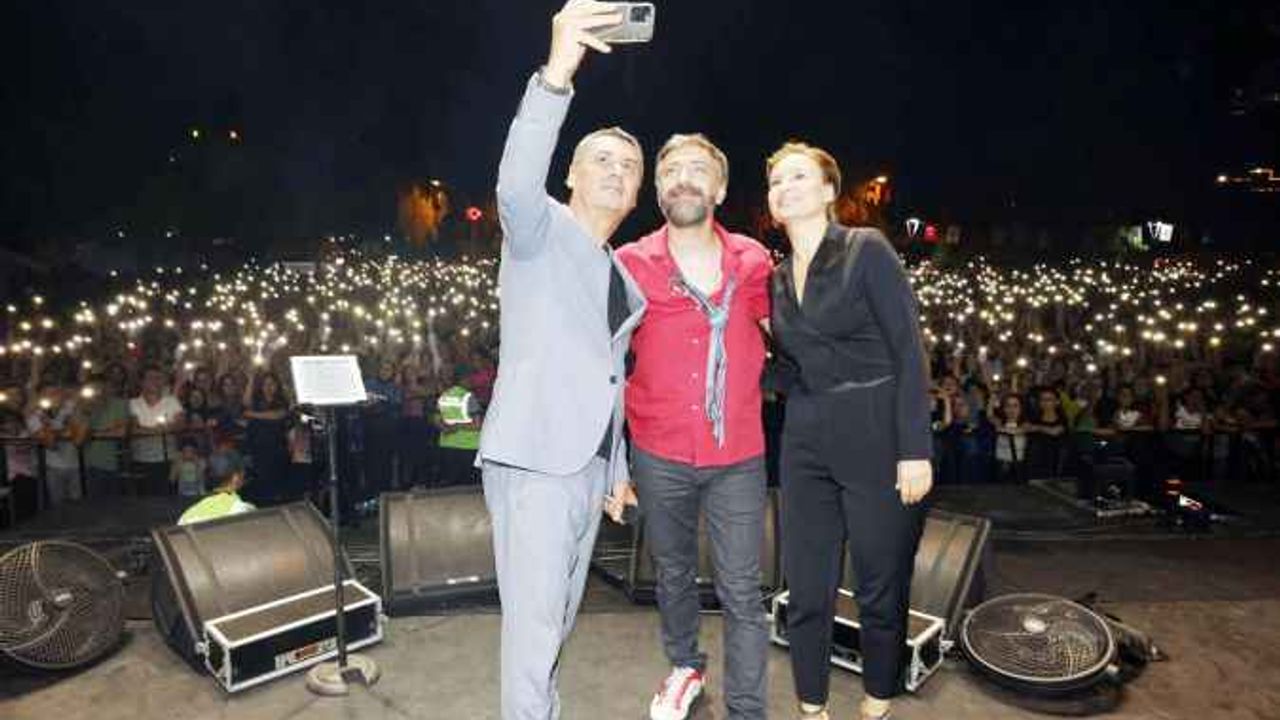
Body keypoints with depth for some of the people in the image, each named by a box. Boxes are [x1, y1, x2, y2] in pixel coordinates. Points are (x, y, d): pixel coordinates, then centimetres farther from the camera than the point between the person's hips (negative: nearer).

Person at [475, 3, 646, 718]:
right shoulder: (541, 231, -2)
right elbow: (516, 185, -27)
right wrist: (556, 74, -39)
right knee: (534, 629, -5)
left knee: (559, 621, 18)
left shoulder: (624, 276, 18)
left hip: (589, 466, 8)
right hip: (535, 462, -7)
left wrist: (617, 466, 20)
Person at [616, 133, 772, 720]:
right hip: (658, 456, 0)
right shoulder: (630, 264, -5)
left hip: (738, 457, 0)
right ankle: (685, 666, 46)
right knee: (672, 575, 20)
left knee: (742, 594, 4)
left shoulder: (753, 260, 0)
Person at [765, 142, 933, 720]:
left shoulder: (867, 250, -6)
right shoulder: (777, 278, 10)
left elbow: (909, 352, -10)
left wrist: (915, 450, -15)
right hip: (806, 446, 5)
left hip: (877, 441, -4)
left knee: (881, 588, 10)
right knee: (805, 589, 9)